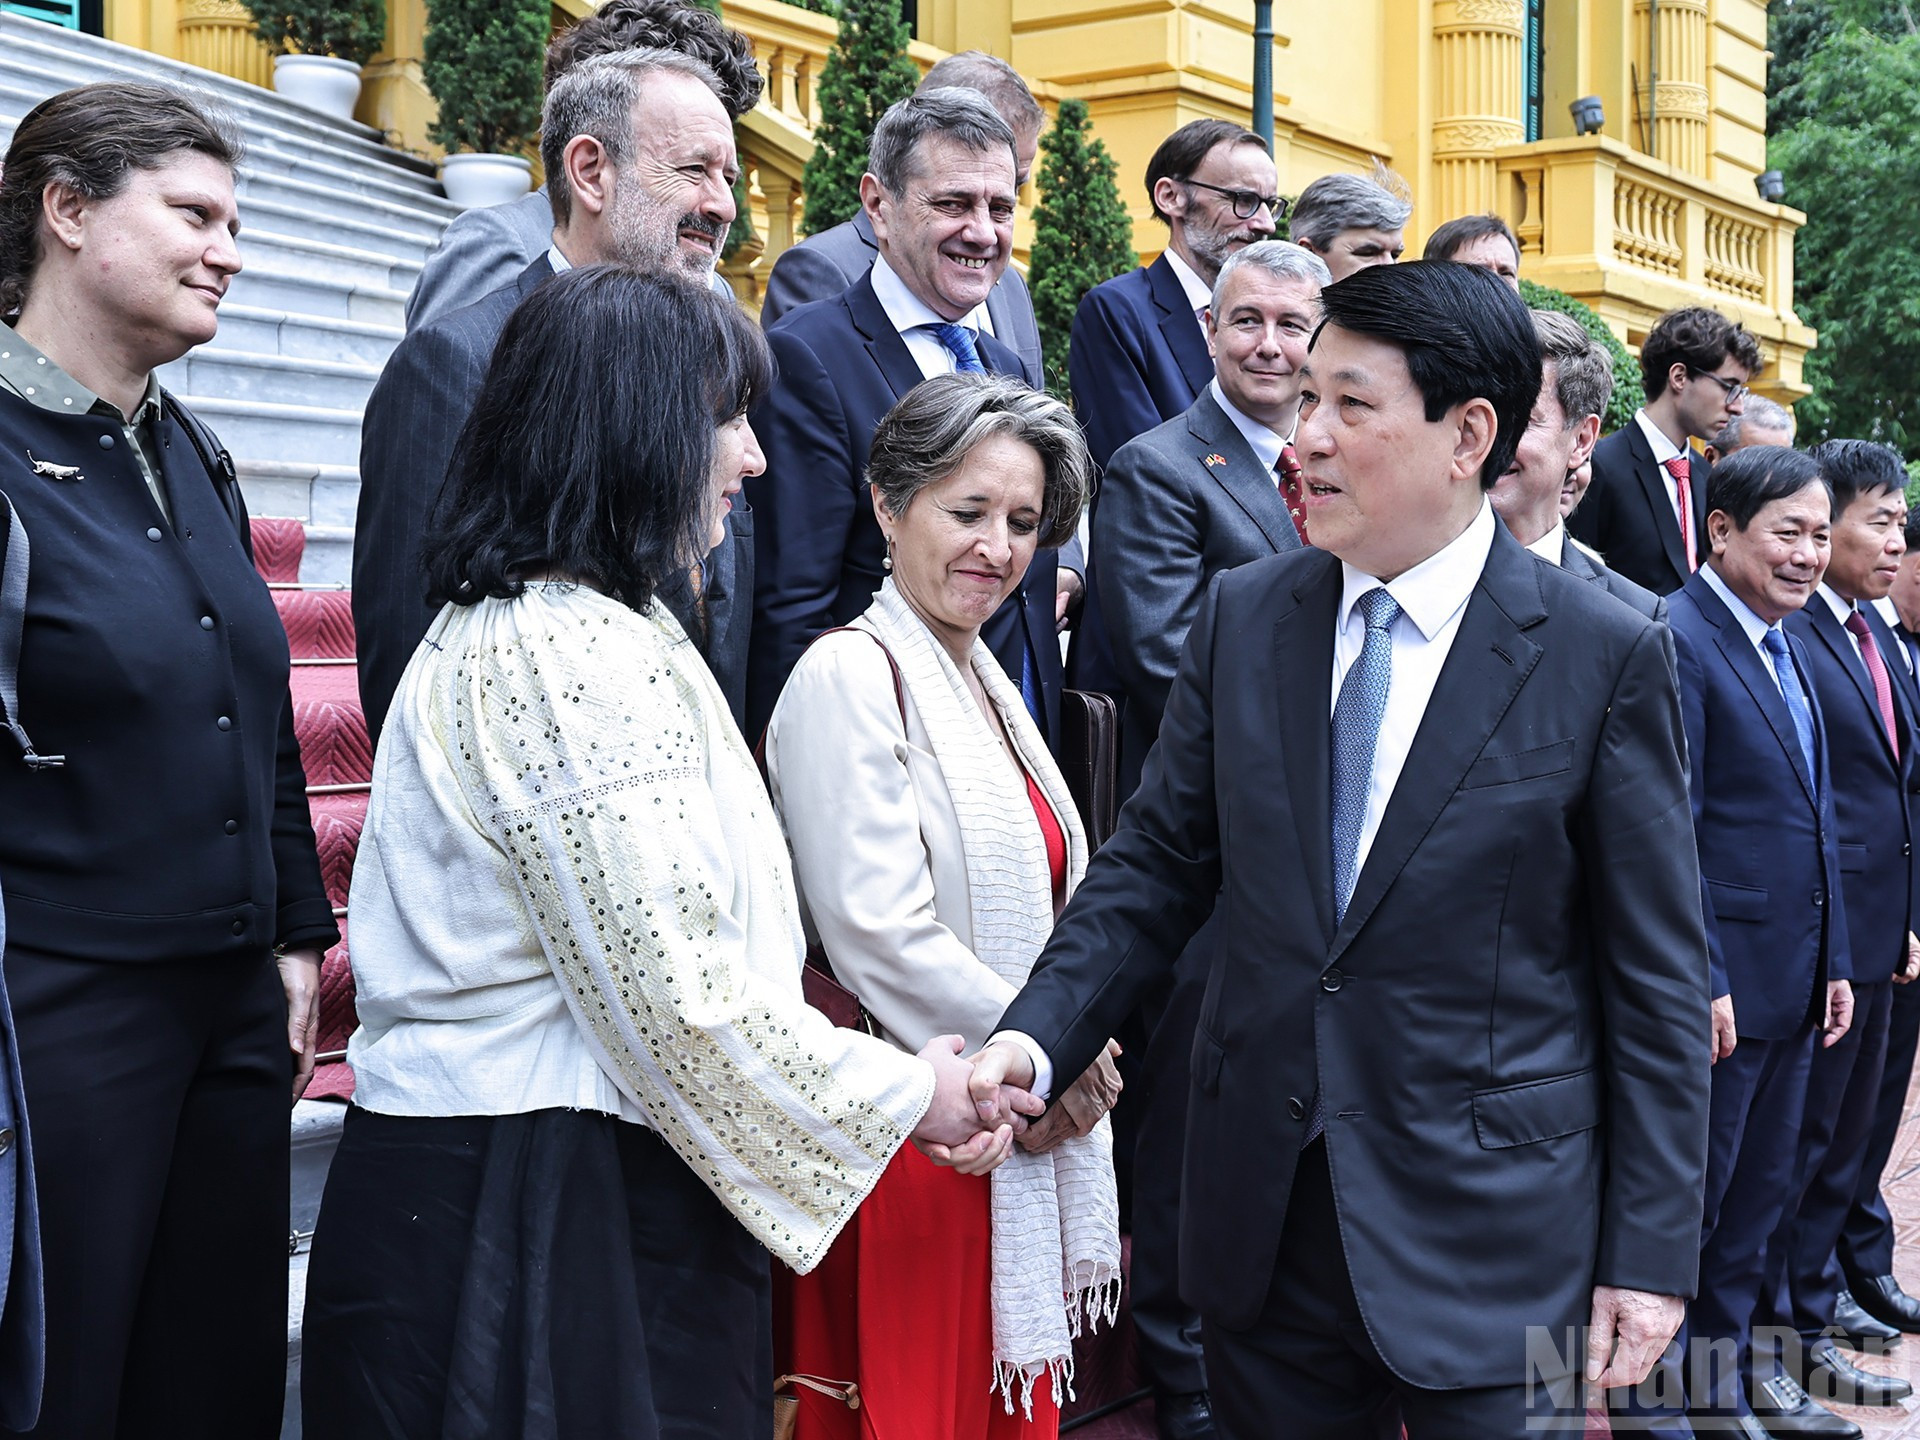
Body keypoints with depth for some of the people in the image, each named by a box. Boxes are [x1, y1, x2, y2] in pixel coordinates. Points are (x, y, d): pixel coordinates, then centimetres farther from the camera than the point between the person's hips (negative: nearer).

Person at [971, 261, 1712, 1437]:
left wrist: (1650, 1254, -6)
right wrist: (1036, 1036, -11)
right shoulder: (1243, 618, 3)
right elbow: (1157, 862, 5)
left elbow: (1657, 976, -6)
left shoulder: (1606, 655, -8)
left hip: (1489, 1228, -3)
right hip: (1263, 1204, 4)